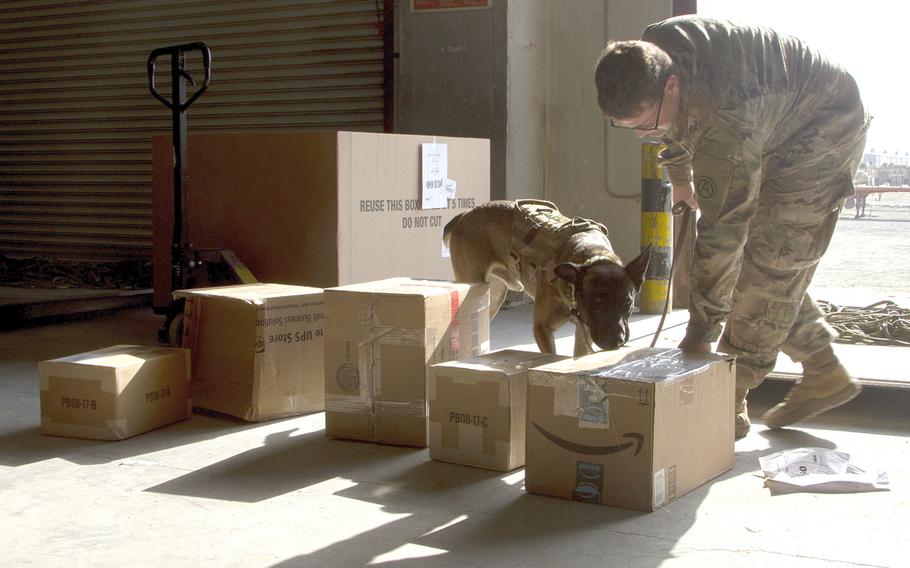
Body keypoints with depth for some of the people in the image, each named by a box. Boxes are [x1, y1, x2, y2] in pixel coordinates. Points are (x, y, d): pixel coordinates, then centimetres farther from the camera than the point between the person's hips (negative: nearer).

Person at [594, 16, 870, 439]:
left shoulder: (725, 114, -43)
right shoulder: (650, 52, -17)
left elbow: (723, 227, -40)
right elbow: (678, 125, 8)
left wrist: (701, 330, -35)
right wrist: (679, 175, 21)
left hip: (824, 131, -9)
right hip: (777, 131, 9)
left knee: (769, 265, -15)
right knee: (777, 263, 7)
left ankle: (729, 401, -10)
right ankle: (823, 373, 16)